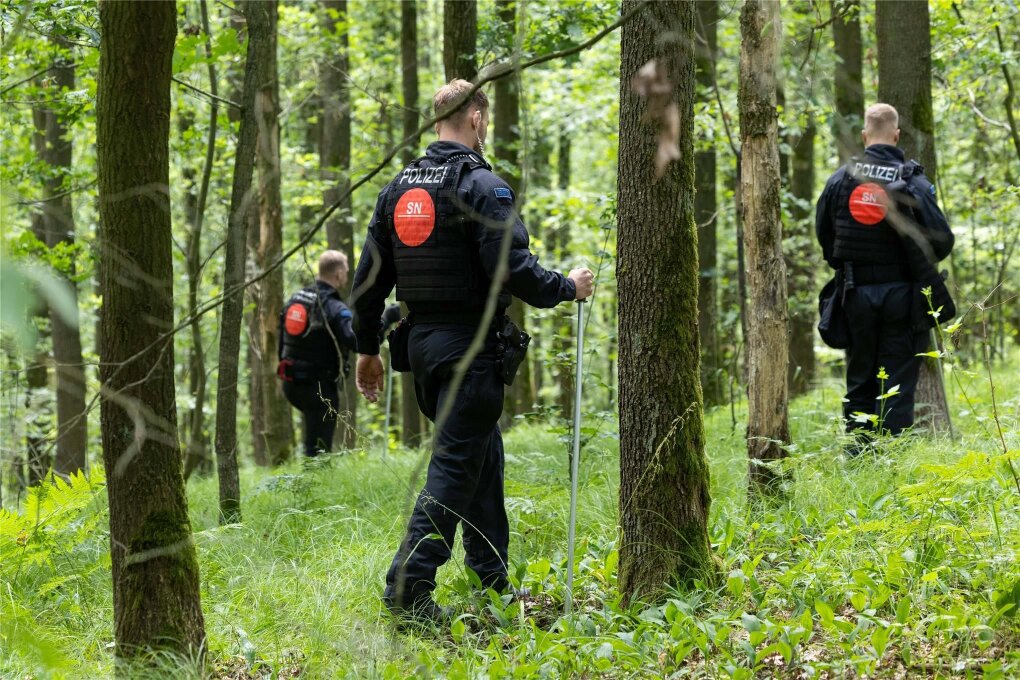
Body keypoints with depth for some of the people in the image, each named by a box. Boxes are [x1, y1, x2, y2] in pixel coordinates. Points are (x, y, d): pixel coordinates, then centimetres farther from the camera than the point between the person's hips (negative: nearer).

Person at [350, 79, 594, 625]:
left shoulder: (398, 187, 11)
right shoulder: (482, 185, -12)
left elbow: (368, 277, 12)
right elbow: (511, 268, -21)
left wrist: (367, 348, 20)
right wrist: (568, 288, -4)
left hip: (420, 342, 8)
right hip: (470, 345, -8)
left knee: (483, 453, 21)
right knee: (456, 466, -7)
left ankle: (491, 576, 26)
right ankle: (408, 586, -15)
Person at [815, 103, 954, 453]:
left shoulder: (841, 178, -1)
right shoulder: (913, 182, -9)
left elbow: (823, 232, 9)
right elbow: (942, 240, -9)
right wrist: (920, 263, 12)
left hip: (857, 293, 3)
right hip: (901, 291, -3)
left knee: (859, 378, 12)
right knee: (899, 382, 1)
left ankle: (857, 451, 12)